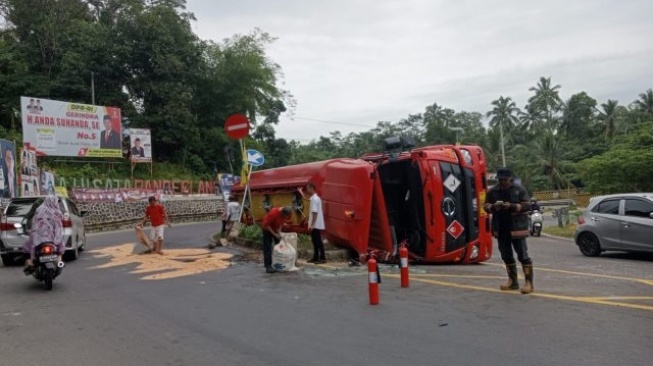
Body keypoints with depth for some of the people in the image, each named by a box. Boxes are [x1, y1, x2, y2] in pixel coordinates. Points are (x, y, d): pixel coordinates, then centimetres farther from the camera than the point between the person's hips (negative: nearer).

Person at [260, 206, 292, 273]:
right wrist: (274, 234, -24)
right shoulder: (274, 213, -37)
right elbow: (266, 225, -27)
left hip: (276, 229, 6)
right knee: (267, 248, -10)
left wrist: (279, 232, -9)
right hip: (267, 228, -6)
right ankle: (268, 266, -11)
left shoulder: (288, 214, -19)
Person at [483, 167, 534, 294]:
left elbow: (527, 205, -5)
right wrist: (493, 207, -13)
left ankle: (529, 282, -3)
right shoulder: (492, 191, 8)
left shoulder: (519, 190, -2)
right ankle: (512, 281, 23)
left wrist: (512, 206, -20)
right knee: (506, 255, 11)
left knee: (523, 254, -7)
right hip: (500, 228, 5)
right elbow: (486, 206, 10)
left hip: (517, 227, -5)